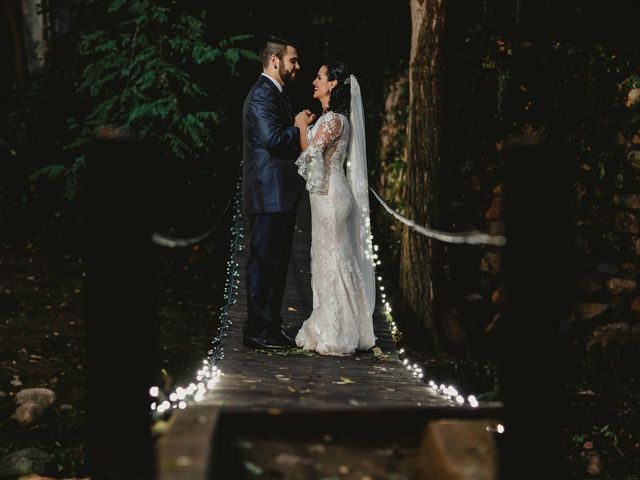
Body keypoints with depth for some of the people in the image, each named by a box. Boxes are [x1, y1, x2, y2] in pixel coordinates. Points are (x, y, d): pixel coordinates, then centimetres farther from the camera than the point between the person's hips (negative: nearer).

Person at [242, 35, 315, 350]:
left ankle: (271, 325, 21)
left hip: (281, 194, 11)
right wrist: (299, 128, -9)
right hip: (269, 193, -11)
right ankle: (258, 330, 0)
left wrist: (300, 126, 6)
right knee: (264, 262, -6)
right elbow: (273, 138, -25)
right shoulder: (262, 94, -14)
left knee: (276, 262, 14)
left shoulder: (275, 94, 20)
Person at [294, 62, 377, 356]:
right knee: (330, 260, 12)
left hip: (329, 195, -10)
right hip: (328, 193, 10)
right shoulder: (332, 117, 15)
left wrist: (302, 126, -2)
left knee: (330, 260, -5)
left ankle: (334, 335, 1)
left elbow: (310, 153, -14)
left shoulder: (333, 119, -15)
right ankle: (335, 330, 18)